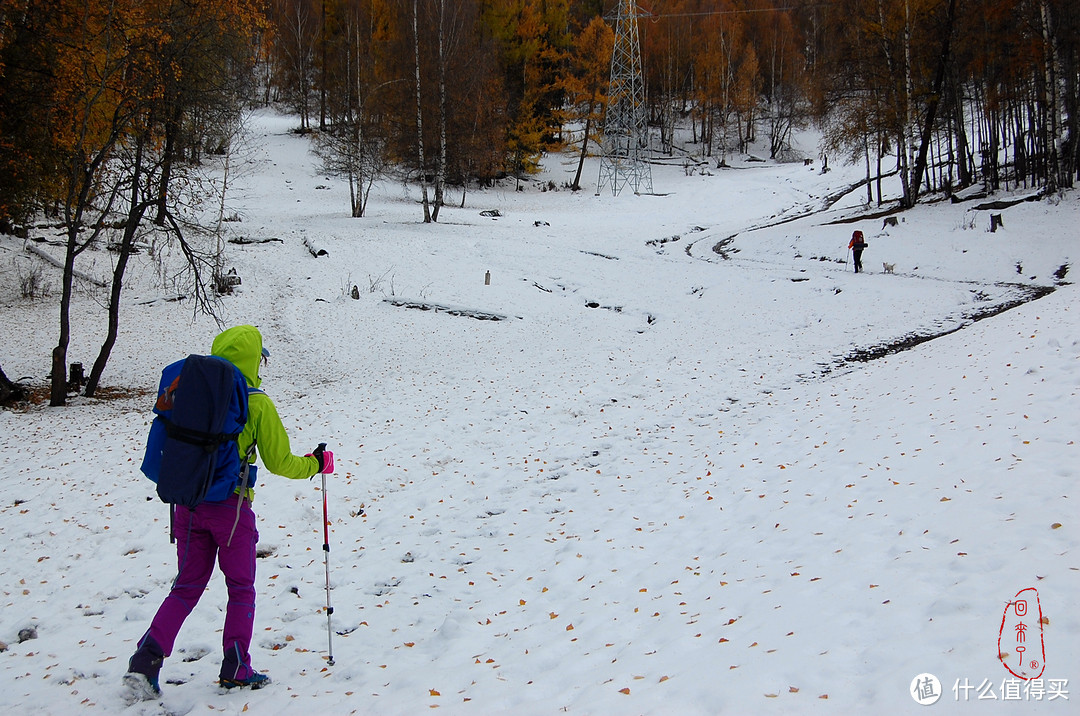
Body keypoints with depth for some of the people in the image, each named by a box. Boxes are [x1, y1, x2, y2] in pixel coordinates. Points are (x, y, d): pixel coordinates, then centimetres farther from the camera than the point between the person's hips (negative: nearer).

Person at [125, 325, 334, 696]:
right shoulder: (257, 404, -9)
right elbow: (279, 462, -4)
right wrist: (316, 464, 13)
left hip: (188, 503, 4)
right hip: (230, 505, -4)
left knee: (186, 586, 14)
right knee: (241, 588, 12)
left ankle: (146, 658, 1)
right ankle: (236, 670, 14)